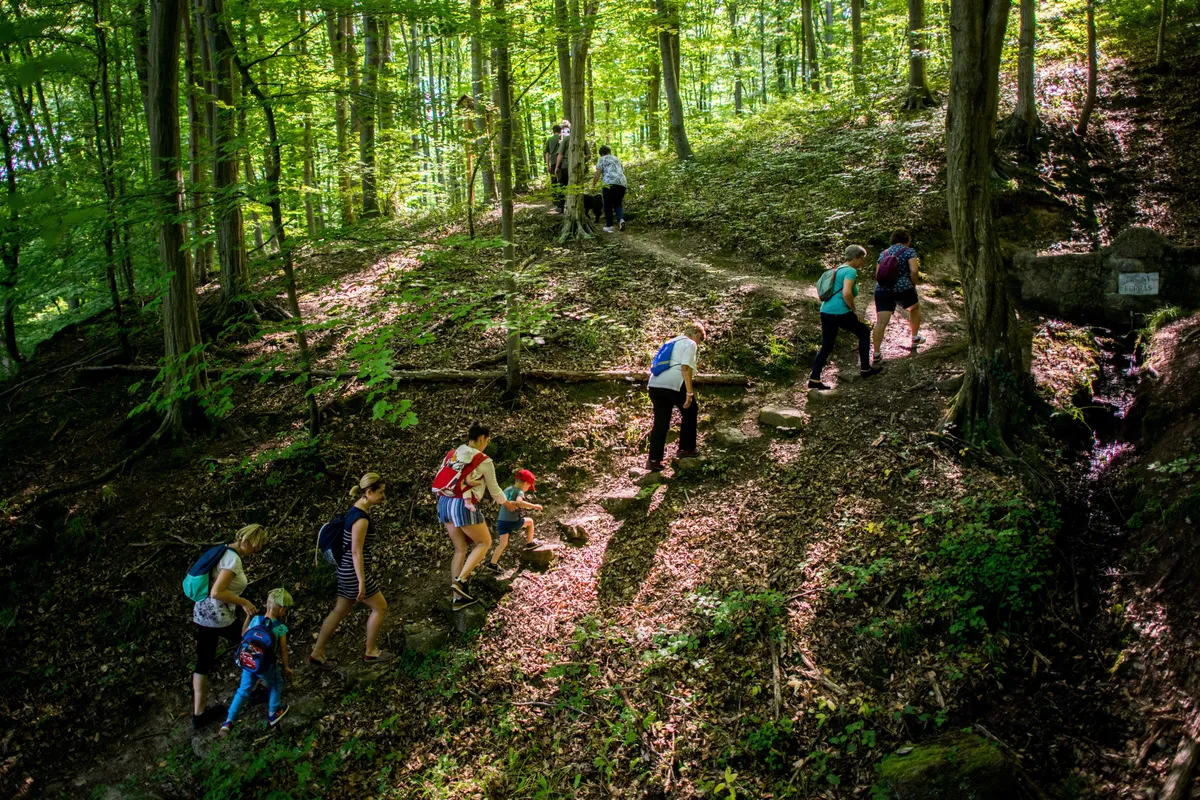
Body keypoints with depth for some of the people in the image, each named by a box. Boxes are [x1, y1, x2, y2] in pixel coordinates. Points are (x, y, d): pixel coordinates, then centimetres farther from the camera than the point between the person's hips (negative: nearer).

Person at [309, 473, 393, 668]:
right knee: (380, 607, 6)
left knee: (340, 610, 17)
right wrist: (361, 582, -20)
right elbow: (356, 552, -23)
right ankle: (371, 652, 20)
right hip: (354, 572, -10)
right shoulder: (361, 518, -23)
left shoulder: (357, 510, 7)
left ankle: (317, 653, 25)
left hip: (347, 570, 10)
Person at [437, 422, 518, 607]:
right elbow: (493, 488, 7)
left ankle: (457, 598, 17)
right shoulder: (484, 461, -5)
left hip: (444, 503, 7)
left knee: (460, 549, 17)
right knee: (484, 542, 13)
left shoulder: (453, 454, 10)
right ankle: (460, 581, -4)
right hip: (464, 506, -7)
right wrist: (506, 503, 25)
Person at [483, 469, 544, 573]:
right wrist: (533, 506, -22)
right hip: (512, 521, -6)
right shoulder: (519, 492, -9)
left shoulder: (507, 490, 13)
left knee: (503, 544, 9)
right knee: (530, 521, 20)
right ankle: (530, 543, 30)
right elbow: (519, 502, -29)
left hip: (501, 520, 6)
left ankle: (492, 563, -1)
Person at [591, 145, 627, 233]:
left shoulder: (602, 159, 11)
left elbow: (598, 173, 0)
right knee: (618, 204, 14)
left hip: (610, 183, -5)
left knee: (608, 205, 4)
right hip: (622, 183, 5)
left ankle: (609, 226, 3)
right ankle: (621, 219, -12)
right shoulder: (617, 159, 29)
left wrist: (593, 184, 7)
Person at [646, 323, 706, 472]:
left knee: (660, 422, 10)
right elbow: (685, 367, -11)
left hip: (654, 385, 7)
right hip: (673, 385, -7)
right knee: (690, 412, 18)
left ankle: (653, 460, 5)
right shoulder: (690, 344, 4)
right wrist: (690, 393, -14)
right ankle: (686, 449, 21)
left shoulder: (671, 342, 28)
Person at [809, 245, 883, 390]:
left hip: (825, 311, 8)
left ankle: (814, 379, 4)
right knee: (864, 332, 14)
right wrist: (854, 310, -10)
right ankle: (865, 369, 21)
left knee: (826, 347, 12)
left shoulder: (838, 269, 19)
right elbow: (846, 293, -23)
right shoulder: (851, 271, -9)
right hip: (840, 312, -8)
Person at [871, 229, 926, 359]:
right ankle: (915, 338, 35)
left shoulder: (883, 253, 19)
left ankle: (877, 353, -8)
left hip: (882, 290, 3)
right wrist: (913, 285, 3)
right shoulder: (909, 251, 2)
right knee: (915, 308, 27)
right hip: (903, 289, -3)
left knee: (881, 322, -3)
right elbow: (913, 271, -10)